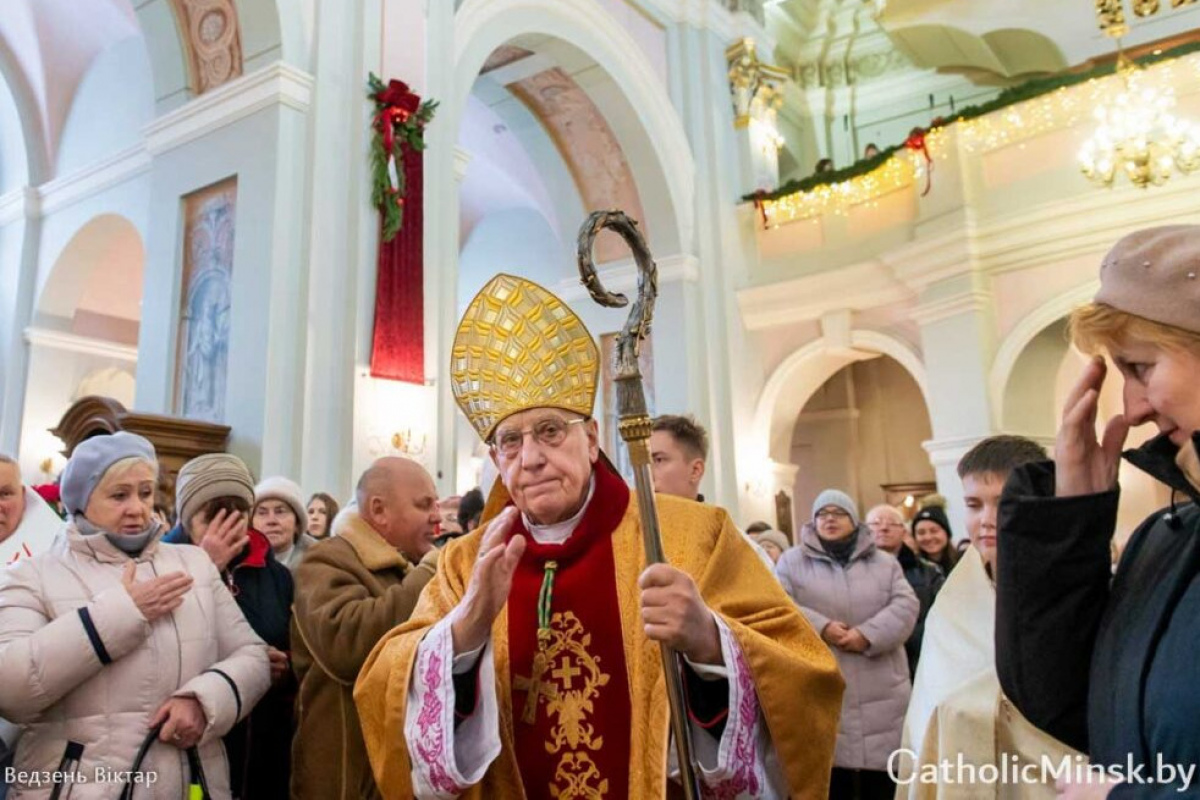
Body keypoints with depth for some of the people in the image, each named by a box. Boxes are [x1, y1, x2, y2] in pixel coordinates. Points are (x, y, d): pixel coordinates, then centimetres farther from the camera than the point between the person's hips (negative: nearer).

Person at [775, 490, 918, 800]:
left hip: (880, 694, 2)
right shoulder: (792, 561, 6)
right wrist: (821, 627, -17)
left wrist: (867, 635, -15)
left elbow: (905, 606, 0)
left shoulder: (884, 563, 13)